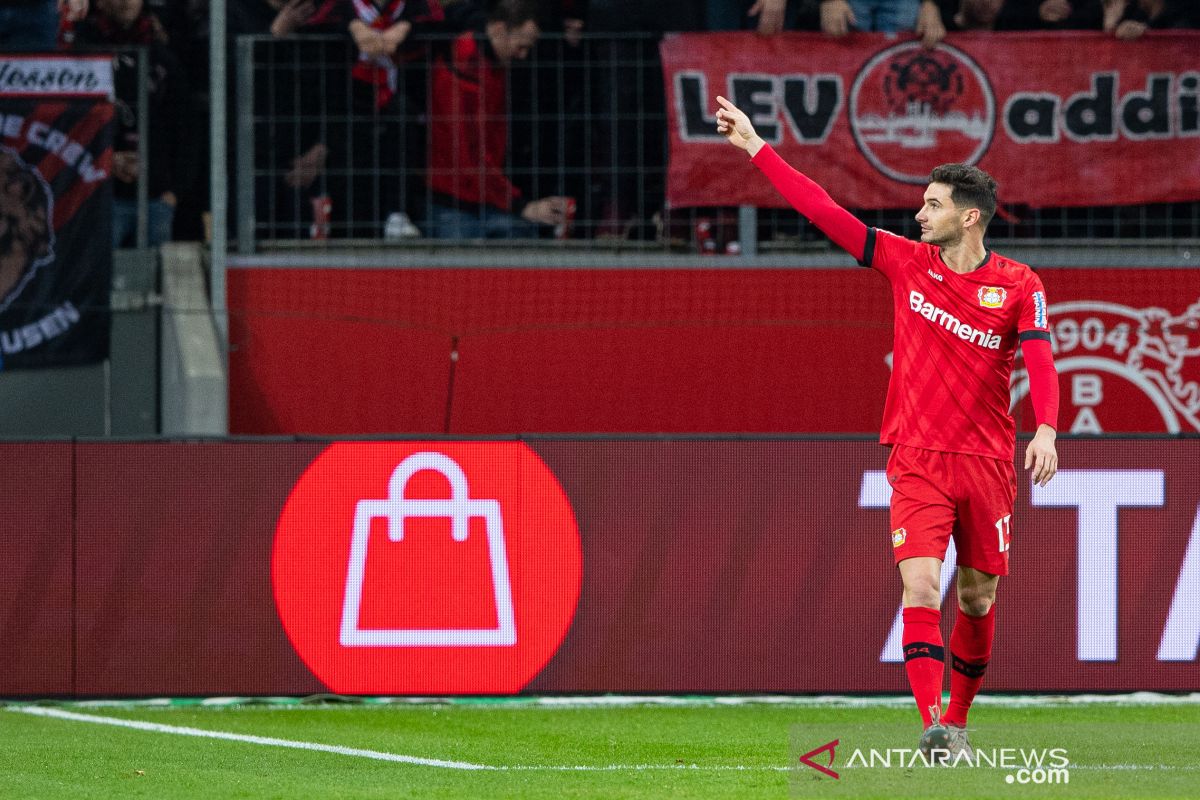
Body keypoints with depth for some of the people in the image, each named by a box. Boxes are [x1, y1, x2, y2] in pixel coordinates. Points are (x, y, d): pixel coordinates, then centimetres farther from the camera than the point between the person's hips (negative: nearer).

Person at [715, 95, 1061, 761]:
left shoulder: (1018, 286, -2)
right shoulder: (907, 262, 2)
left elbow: (1040, 360, -14)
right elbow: (823, 211, 1)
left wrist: (1046, 431, -32)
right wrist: (756, 148, -2)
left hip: (988, 462, 0)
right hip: (918, 459, 0)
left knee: (978, 596, 10)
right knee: (920, 586, -17)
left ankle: (957, 720, 28)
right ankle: (932, 725, -24)